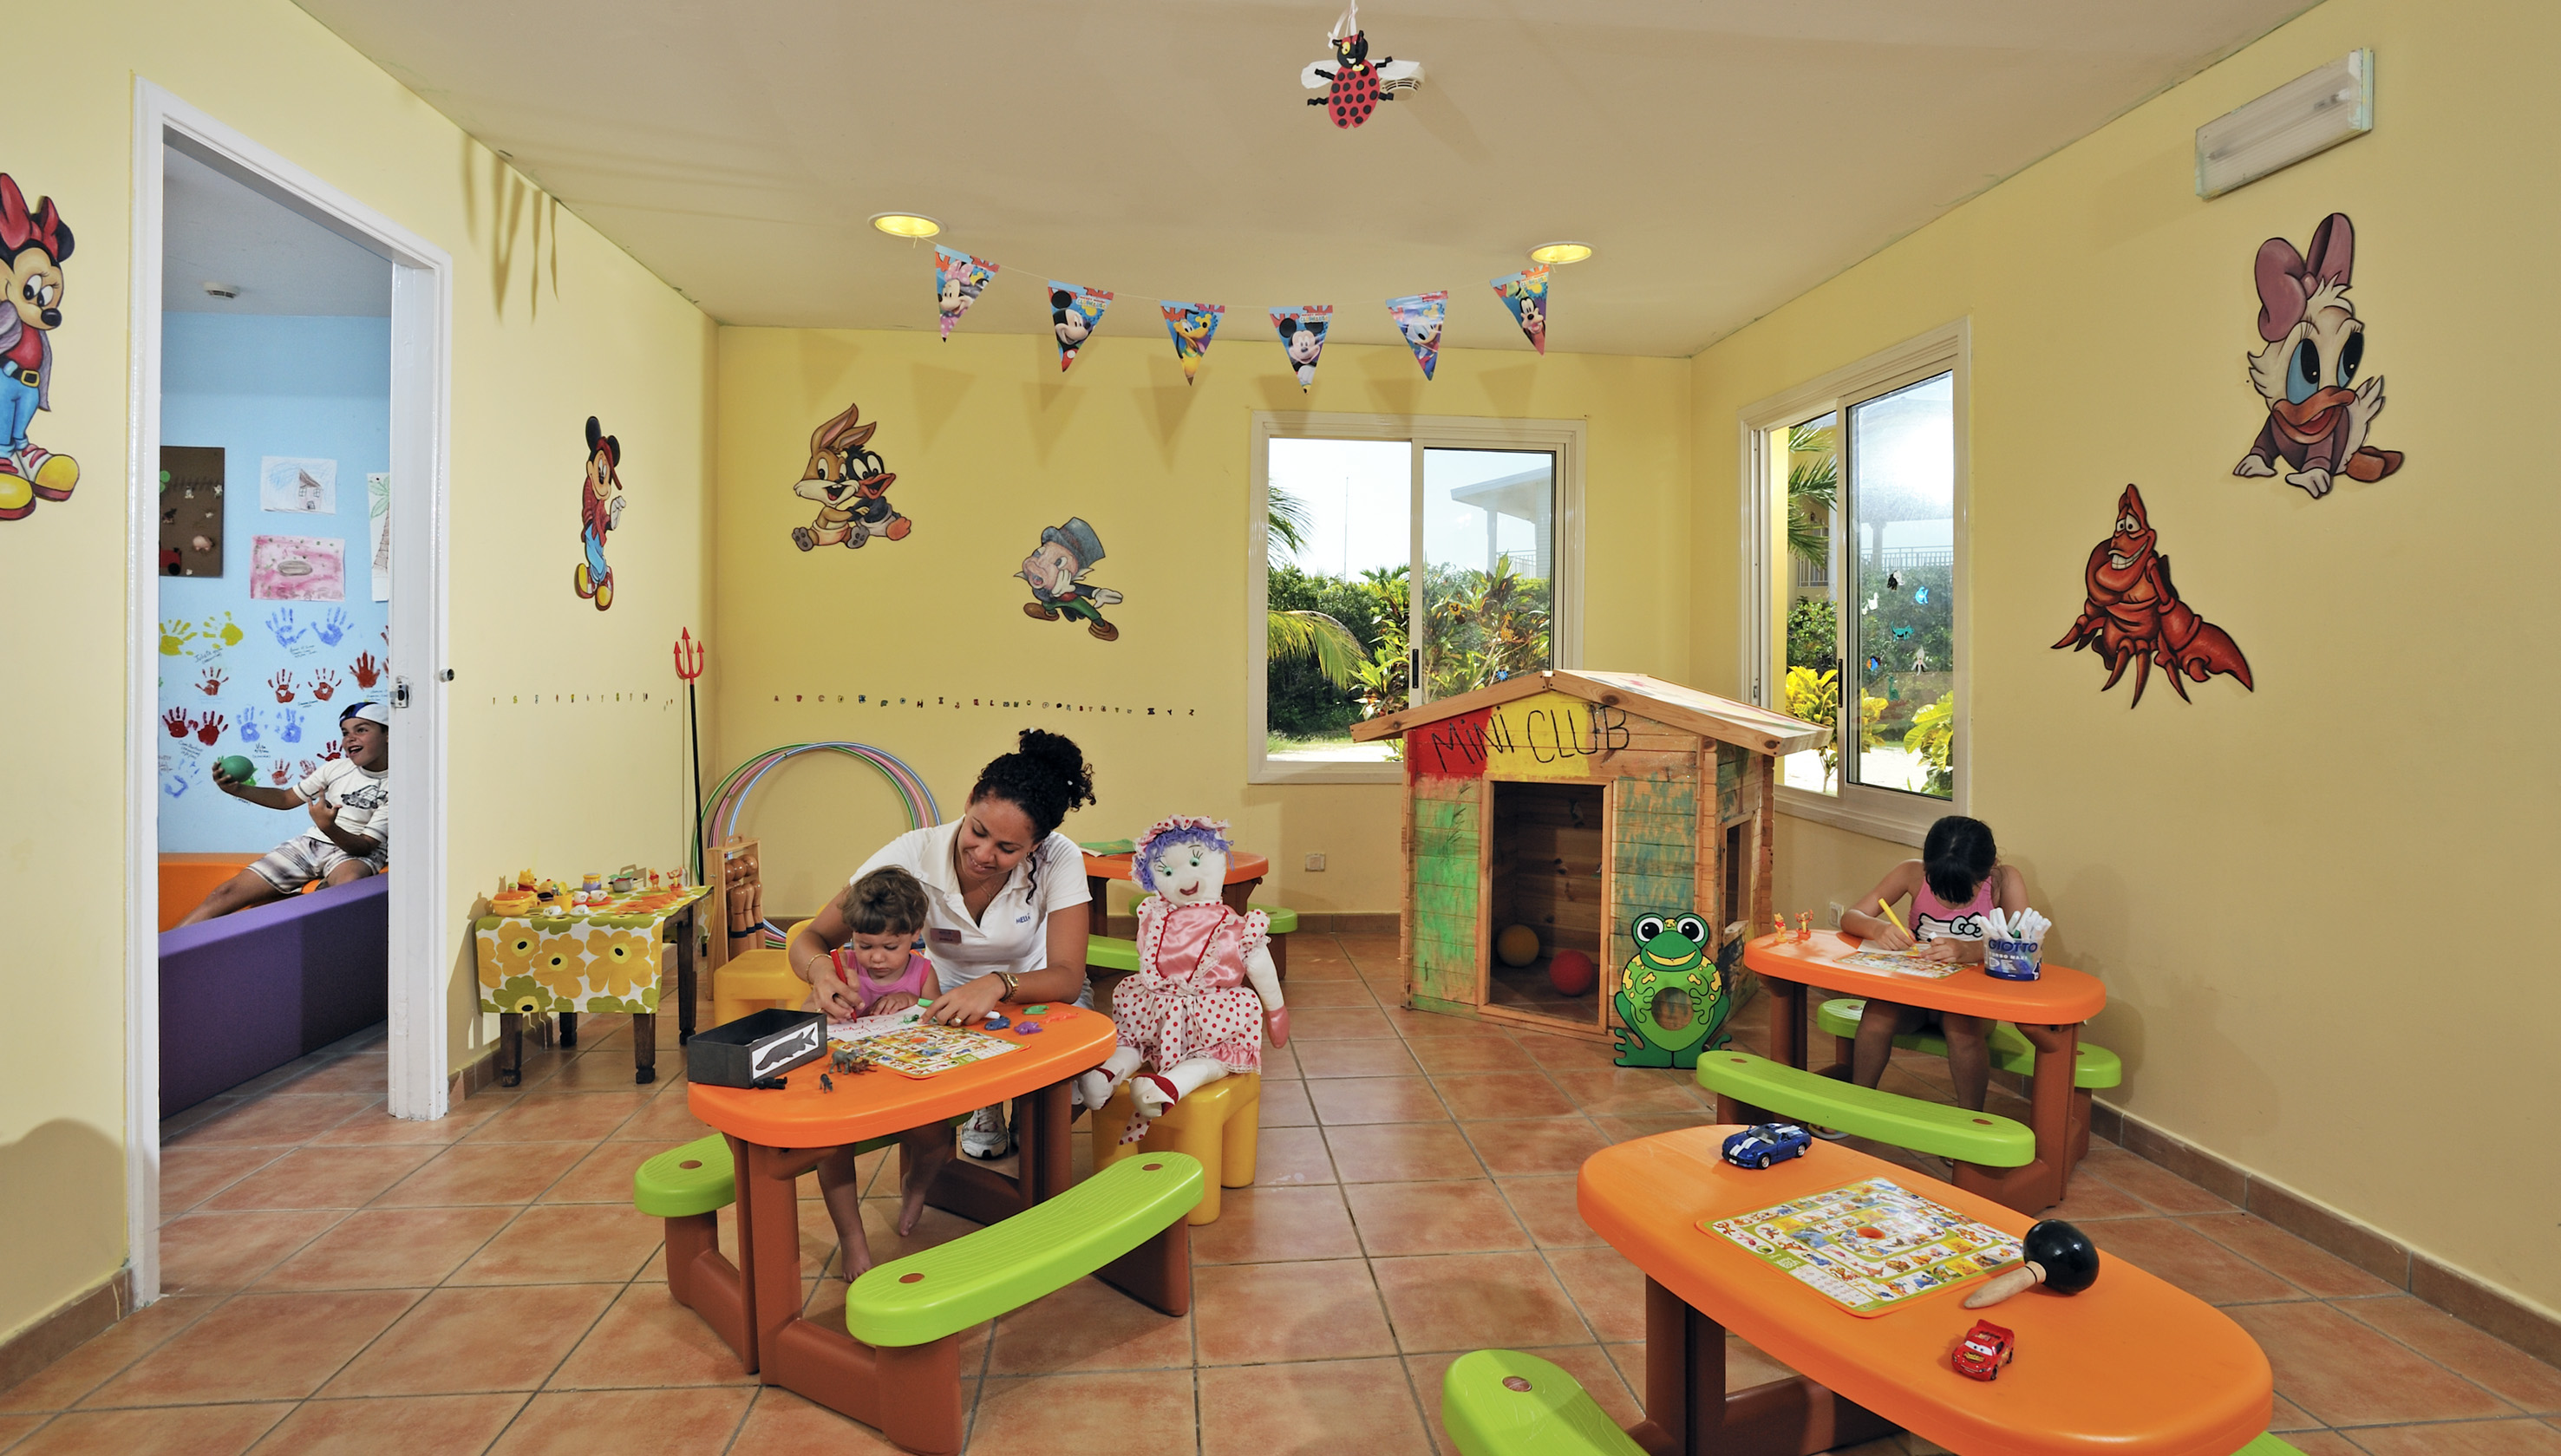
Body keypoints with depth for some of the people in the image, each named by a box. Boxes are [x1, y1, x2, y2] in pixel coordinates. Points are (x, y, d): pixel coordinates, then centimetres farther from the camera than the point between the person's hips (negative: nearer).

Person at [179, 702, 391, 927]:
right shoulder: (336, 768, 5)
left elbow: (366, 846, -17)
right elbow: (287, 799, 17)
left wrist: (329, 828, -36)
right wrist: (238, 789, 0)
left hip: (356, 851, -6)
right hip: (310, 842, 6)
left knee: (350, 883, -42)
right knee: (227, 892, -7)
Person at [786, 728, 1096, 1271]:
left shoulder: (1059, 861, -26)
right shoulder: (914, 855, -25)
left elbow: (1067, 977, -30)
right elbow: (810, 937, -17)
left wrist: (997, 985, -49)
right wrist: (821, 971, -41)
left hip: (1033, 992, 0)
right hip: (945, 995, 0)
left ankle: (996, 1107, 8)